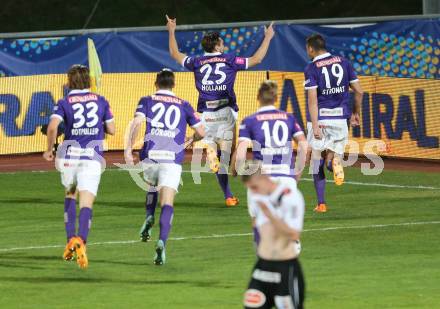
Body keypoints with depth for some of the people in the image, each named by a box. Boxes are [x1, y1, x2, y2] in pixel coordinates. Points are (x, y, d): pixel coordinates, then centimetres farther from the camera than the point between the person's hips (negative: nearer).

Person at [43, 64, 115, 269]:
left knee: (70, 195, 25)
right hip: (93, 156, -1)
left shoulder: (64, 103, 3)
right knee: (86, 204, -8)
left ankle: (71, 240, 15)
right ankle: (81, 241, -33)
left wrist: (49, 150, 0)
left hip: (69, 156, 1)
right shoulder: (101, 101, 9)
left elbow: (52, 126, -14)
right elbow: (111, 130, 11)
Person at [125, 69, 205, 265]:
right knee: (167, 203, -5)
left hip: (149, 157, 1)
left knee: (152, 187, 32)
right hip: (173, 159, -1)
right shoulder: (184, 105, 15)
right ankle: (161, 242, -25)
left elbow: (137, 122, -7)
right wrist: (191, 140, 37)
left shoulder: (147, 101, 12)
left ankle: (149, 217, 7)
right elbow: (201, 132, 15)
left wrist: (129, 148, -7)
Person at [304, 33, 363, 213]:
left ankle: (321, 203, 5)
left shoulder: (312, 68, -5)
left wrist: (315, 126, -19)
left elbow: (312, 99, -14)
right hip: (340, 118, 3)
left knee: (317, 163, 8)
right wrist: (356, 113, 21)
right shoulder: (343, 62, 7)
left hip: (320, 118, -3)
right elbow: (358, 91, 7)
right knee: (334, 156, 13)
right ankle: (334, 160, -24)